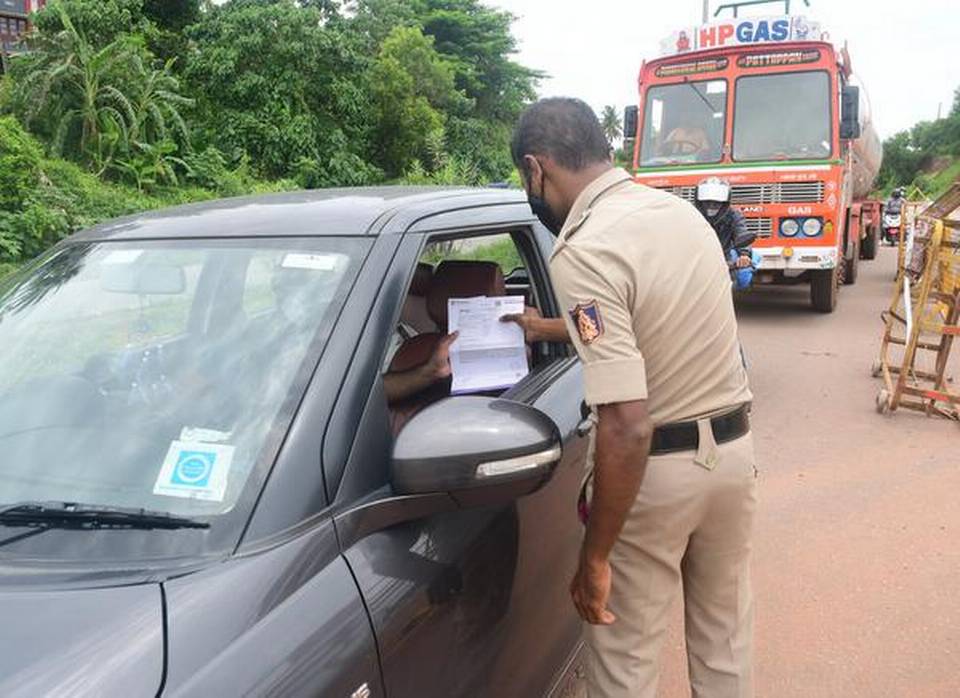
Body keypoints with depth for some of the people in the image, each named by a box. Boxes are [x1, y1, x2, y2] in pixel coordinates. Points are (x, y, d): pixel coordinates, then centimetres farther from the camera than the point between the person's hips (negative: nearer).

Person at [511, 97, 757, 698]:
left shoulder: (585, 253, -22)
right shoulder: (681, 210, 4)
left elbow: (628, 428, -27)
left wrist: (594, 557, -18)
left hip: (654, 470, -7)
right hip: (734, 450, 8)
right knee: (727, 639, 23)